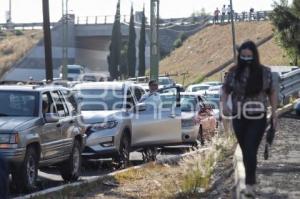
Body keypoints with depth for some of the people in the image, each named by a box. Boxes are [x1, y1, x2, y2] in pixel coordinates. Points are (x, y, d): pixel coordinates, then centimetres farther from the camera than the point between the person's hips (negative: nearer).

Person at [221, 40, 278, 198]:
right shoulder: (234, 72, -1)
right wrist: (223, 104, -12)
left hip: (258, 119, -2)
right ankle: (251, 183, 25)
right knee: (245, 151, 11)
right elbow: (225, 91, 8)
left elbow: (272, 93, 7)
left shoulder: (265, 72, -3)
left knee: (250, 151, -14)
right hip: (239, 118, 3)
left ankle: (249, 186, -16)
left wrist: (274, 114, 3)